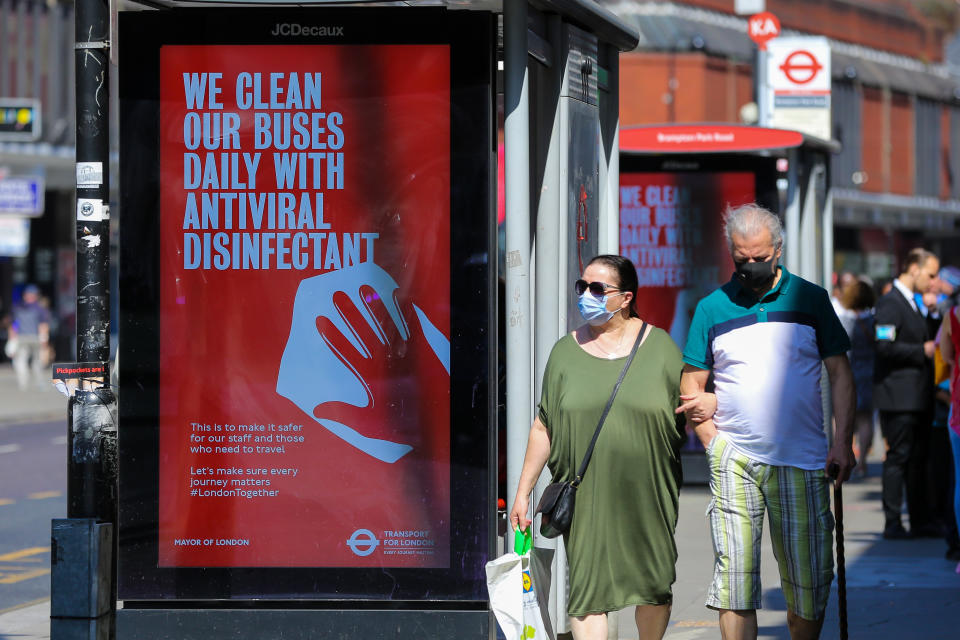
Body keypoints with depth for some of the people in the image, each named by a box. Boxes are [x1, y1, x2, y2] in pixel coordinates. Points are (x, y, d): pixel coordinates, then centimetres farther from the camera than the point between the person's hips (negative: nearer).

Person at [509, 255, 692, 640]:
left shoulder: (659, 347, 3)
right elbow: (544, 427, 8)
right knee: (587, 583, -8)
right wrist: (523, 493, 7)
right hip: (586, 492, 0)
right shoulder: (565, 352, 7)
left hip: (648, 493, 0)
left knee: (654, 585, 7)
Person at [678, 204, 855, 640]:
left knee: (809, 579, 0)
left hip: (802, 463, 0)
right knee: (734, 575, -6)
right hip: (734, 462, 0)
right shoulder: (712, 309, 7)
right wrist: (715, 444, -2)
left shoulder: (810, 299, 8)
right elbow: (691, 390, 10)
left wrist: (843, 441, -2)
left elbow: (840, 374, 9)